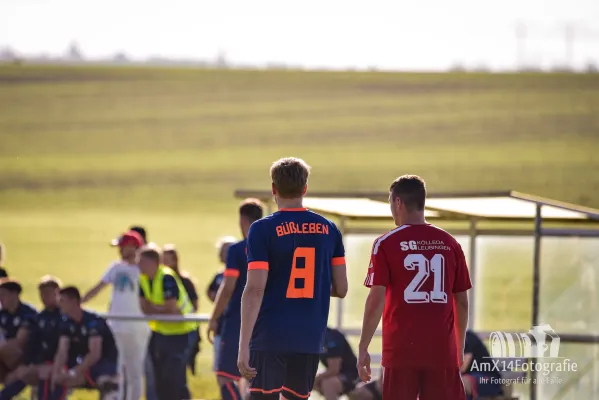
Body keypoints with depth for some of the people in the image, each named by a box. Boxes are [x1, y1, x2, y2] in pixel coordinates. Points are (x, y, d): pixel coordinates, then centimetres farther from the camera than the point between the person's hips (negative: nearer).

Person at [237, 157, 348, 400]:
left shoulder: (262, 229, -6)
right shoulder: (328, 230, 6)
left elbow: (255, 289, -13)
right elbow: (341, 289, 8)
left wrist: (243, 346, -13)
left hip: (270, 339, -4)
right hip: (310, 339, 4)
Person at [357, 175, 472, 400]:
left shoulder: (386, 244, -2)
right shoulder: (449, 244, 8)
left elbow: (376, 299, -8)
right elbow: (462, 302, 10)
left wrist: (363, 348, -3)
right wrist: (460, 348, 20)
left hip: (402, 350, -2)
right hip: (442, 351, 2)